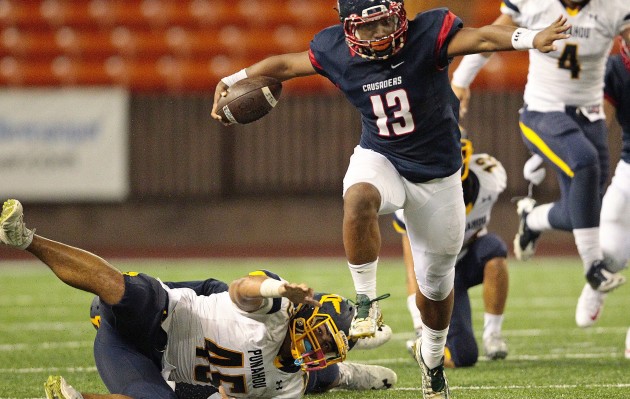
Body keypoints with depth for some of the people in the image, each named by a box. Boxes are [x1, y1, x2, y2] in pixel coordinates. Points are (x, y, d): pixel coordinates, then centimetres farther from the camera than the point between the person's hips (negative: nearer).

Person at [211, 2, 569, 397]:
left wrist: (532, 39, -54)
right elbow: (285, 65, 4)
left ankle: (432, 357, 40)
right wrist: (233, 81, 7)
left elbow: (483, 37, -37)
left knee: (436, 282, 12)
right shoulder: (335, 51, -13)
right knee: (360, 198, -38)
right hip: (380, 158, 1)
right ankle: (366, 302, -24)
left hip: (436, 173, -1)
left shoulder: (428, 34, -23)